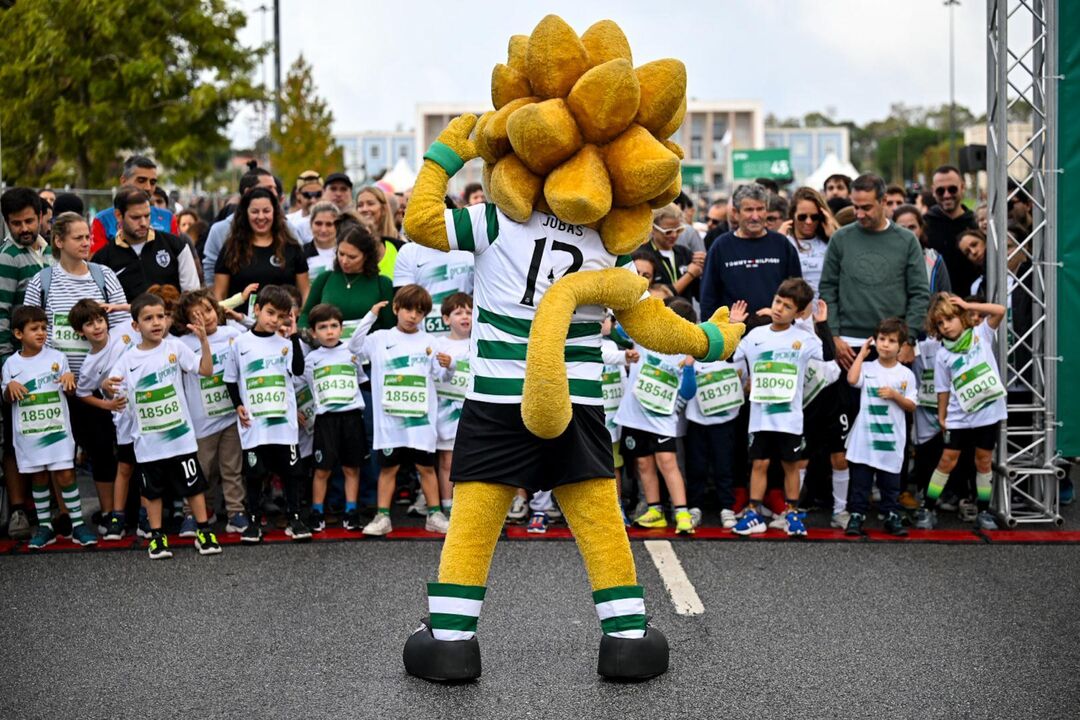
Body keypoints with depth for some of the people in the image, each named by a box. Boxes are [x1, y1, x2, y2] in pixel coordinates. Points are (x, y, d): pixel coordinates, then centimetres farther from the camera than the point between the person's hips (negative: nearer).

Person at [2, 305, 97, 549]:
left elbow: (69, 391, 9)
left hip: (57, 430, -1)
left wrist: (70, 378, -13)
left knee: (65, 474, -3)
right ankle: (44, 526, 17)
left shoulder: (57, 357, 0)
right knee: (38, 478, 9)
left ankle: (78, 524, 3)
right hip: (28, 433, 1)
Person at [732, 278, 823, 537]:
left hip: (790, 416, -1)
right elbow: (728, 357, 11)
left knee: (790, 464, 7)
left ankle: (792, 514, 16)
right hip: (760, 415, 1)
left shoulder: (804, 339, -1)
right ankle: (754, 514, 8)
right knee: (759, 463, 3)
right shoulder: (755, 335, 5)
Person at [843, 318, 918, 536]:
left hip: (892, 440, 1)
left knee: (890, 483, 10)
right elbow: (852, 379, -20)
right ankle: (857, 515, 11)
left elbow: (911, 406, 4)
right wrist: (862, 353, -8)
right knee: (860, 481, 4)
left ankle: (891, 516, 19)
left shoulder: (906, 375, 2)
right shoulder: (867, 368, 1)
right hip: (865, 437, -1)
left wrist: (895, 395, -14)